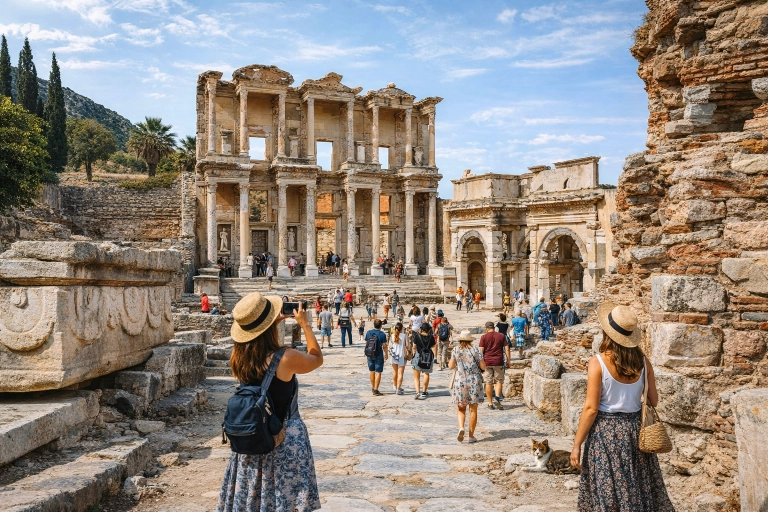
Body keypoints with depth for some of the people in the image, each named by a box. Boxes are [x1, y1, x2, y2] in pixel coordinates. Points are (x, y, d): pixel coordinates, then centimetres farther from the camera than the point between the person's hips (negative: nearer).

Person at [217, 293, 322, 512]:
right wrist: (305, 324, 3)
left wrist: (274, 324, 11)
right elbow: (317, 359, -2)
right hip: (285, 438, -5)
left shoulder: (239, 358, -8)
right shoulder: (287, 358, -23)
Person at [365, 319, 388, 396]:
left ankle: (373, 388, 29)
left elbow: (366, 343, 9)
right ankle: (376, 390, -3)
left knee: (372, 371, 17)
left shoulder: (368, 333, 0)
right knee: (378, 372, 0)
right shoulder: (382, 334, -12)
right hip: (378, 355, -4)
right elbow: (384, 346, -8)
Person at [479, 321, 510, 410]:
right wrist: (508, 360, 8)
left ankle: (490, 403, 10)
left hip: (487, 362, -1)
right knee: (499, 381, 11)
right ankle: (496, 398, -10)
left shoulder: (484, 337, -1)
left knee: (488, 383, 6)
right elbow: (507, 349, 2)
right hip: (499, 362, 1)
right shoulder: (501, 336, 5)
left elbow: (481, 351, -5)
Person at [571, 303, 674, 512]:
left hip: (606, 431, -4)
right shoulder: (642, 360, -3)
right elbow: (653, 400, 6)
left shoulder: (598, 362, -16)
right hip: (636, 428, 5)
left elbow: (591, 408, -16)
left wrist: (576, 444, -9)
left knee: (606, 494, 8)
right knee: (640, 490, 19)